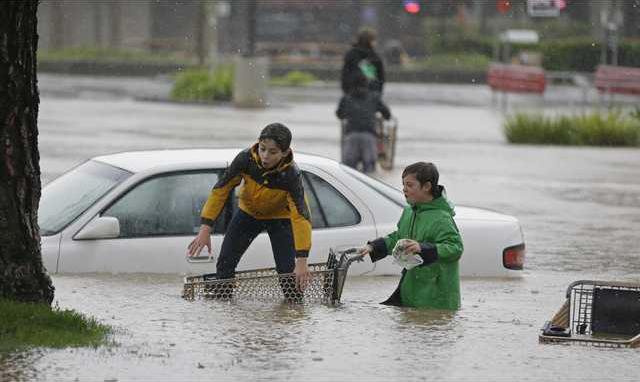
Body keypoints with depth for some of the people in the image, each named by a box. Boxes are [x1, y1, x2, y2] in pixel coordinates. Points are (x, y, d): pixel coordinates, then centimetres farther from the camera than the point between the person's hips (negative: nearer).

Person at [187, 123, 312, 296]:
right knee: (225, 264, -4)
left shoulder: (291, 175, -36)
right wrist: (205, 229, -30)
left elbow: (301, 217, -40)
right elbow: (221, 190, -23)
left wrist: (301, 260, -48)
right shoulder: (245, 159, -31)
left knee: (288, 272, -14)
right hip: (248, 212, 2)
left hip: (280, 217, -2)